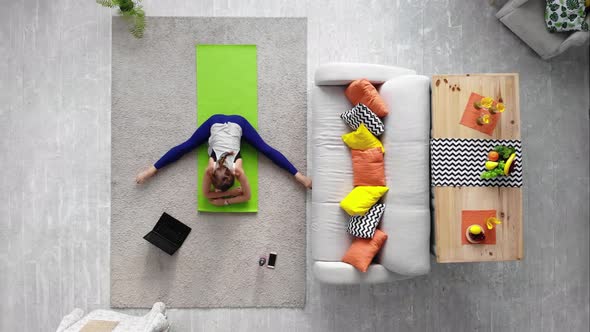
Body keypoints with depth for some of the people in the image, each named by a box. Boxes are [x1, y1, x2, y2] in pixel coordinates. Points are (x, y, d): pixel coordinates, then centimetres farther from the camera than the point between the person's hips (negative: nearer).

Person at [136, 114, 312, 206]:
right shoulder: (210, 169, -25)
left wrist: (225, 200, -17)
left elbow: (247, 196, -15)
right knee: (185, 146, 8)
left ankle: (299, 176, 7)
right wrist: (233, 191, -18)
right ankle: (151, 170, 24)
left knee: (266, 149, 0)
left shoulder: (238, 170, -28)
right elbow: (206, 194, -10)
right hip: (215, 122, 1)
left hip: (238, 123, -1)